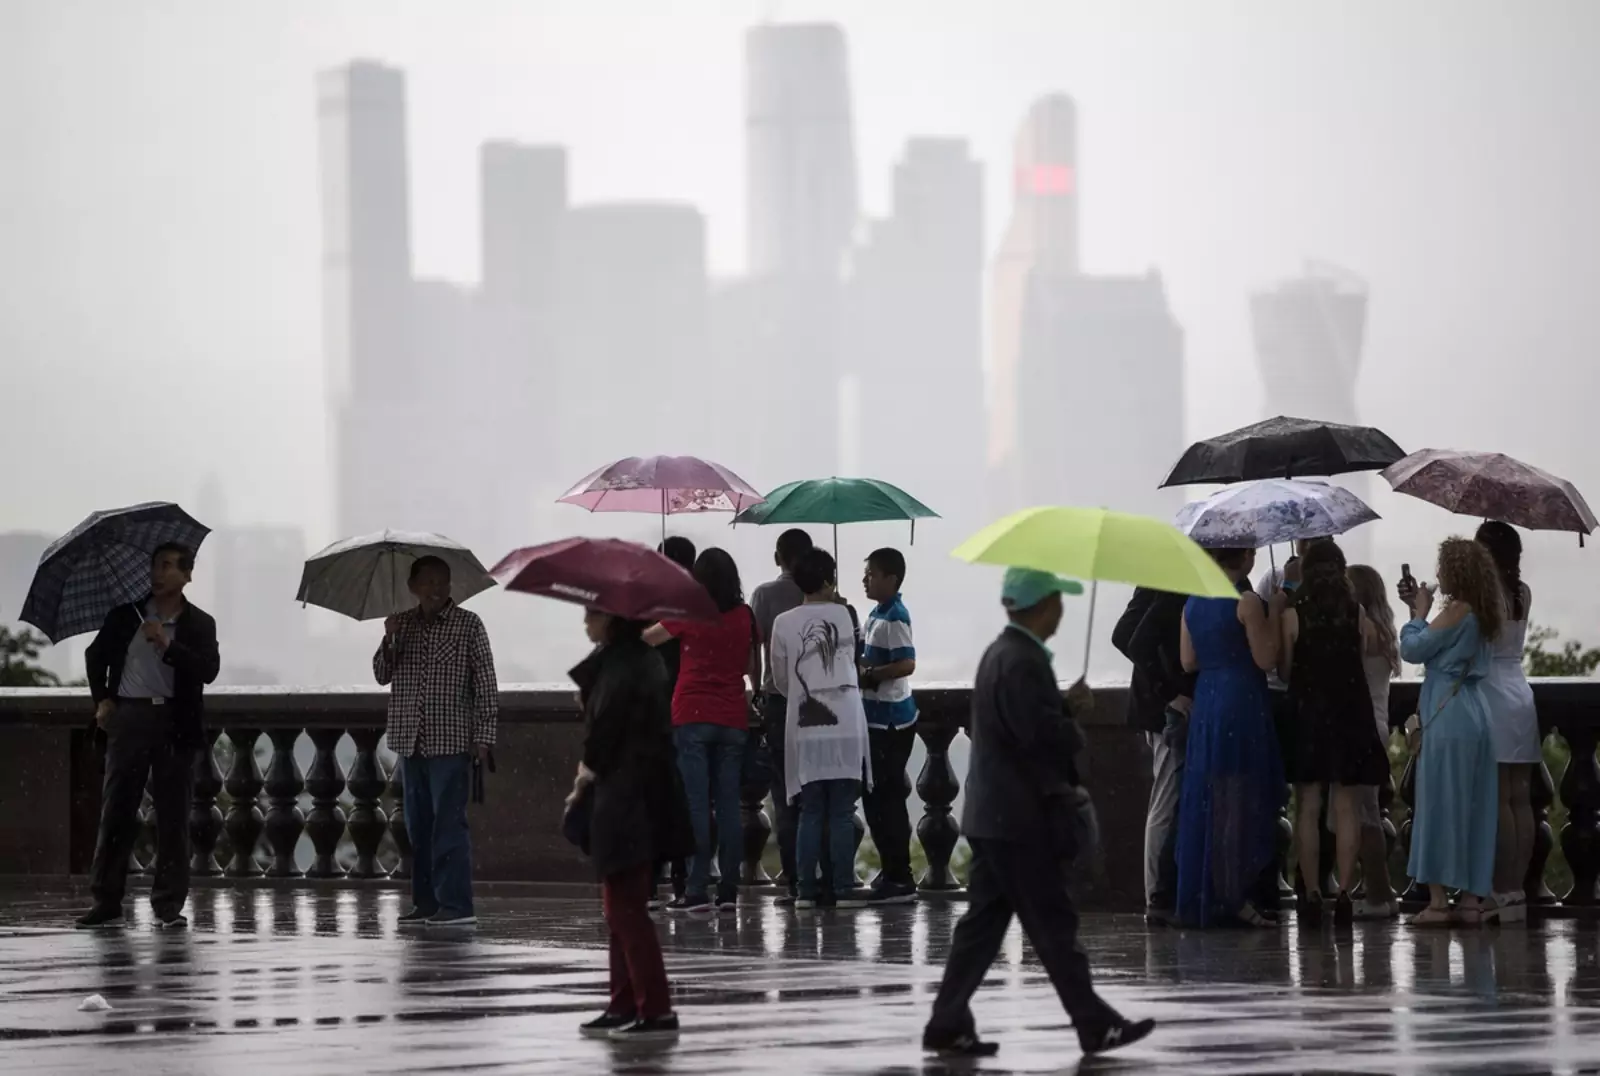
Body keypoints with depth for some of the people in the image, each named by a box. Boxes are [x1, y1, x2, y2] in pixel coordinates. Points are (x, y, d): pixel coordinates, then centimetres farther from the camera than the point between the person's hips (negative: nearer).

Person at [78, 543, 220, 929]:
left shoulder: (199, 624, 4)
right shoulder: (126, 614, 8)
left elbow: (208, 671, -10)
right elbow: (97, 655, 23)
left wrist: (168, 645, -20)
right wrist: (101, 699, 11)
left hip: (174, 722, -1)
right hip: (128, 717, 1)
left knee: (172, 815, 0)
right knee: (116, 810, -1)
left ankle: (169, 906, 4)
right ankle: (106, 902, 3)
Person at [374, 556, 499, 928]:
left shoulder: (467, 625, -1)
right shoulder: (402, 625, 11)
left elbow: (486, 682, -2)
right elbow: (382, 675, 8)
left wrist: (484, 735, -8)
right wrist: (390, 641, -11)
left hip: (451, 742, -5)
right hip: (410, 741, 5)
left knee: (449, 824, -10)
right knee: (419, 825, 8)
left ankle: (456, 905, -11)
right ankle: (426, 903, 13)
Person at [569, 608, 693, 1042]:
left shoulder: (621, 668, -18)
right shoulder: (642, 659, 12)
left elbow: (605, 733, -16)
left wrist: (586, 775, 1)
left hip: (626, 802, -10)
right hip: (638, 799, 10)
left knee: (625, 906, -7)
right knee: (623, 907, 15)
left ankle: (656, 1011, -8)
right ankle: (624, 1007, 19)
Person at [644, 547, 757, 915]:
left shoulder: (688, 615, -5)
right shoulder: (745, 617, 4)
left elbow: (645, 640, 7)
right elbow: (754, 668, 13)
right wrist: (756, 694, 33)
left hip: (692, 718, -3)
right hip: (734, 719, 3)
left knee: (696, 804, -5)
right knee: (728, 805, 6)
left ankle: (697, 891, -9)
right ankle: (729, 890, 5)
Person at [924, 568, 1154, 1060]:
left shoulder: (1001, 653, 13)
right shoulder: (1023, 663, -19)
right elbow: (1042, 733, -25)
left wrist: (1063, 786, 9)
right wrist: (1077, 734, -5)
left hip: (992, 816, 10)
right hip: (1020, 819, -10)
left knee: (983, 923, 10)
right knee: (1053, 925, -4)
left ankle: (948, 1026, 10)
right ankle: (1095, 1025, 2)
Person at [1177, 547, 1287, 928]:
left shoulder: (1194, 603, 8)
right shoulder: (1246, 602, -12)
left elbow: (1188, 661, 11)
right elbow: (1266, 658, -12)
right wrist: (1274, 613, -4)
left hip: (1205, 702, 6)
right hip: (1242, 703, -6)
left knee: (1206, 800, 12)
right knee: (1241, 802, -2)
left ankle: (1201, 896, 15)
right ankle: (1236, 897, -3)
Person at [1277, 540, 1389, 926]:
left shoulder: (1293, 616, -6)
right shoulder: (1357, 614, -1)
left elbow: (1284, 671, -3)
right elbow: (1364, 660, 3)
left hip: (1306, 712, -1)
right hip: (1350, 712, 1)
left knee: (1307, 809, 4)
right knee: (1347, 808, 3)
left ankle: (1312, 895, 0)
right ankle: (1344, 892, -3)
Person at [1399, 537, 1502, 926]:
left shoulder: (1457, 610, -13)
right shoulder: (1482, 615, 14)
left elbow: (1412, 649, -10)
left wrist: (1419, 613, 5)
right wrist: (1421, 610, 19)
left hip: (1448, 718, -9)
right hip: (1474, 715, 9)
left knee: (1440, 806, -6)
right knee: (1473, 808, 8)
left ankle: (1438, 901, -7)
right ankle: (1472, 899, 8)